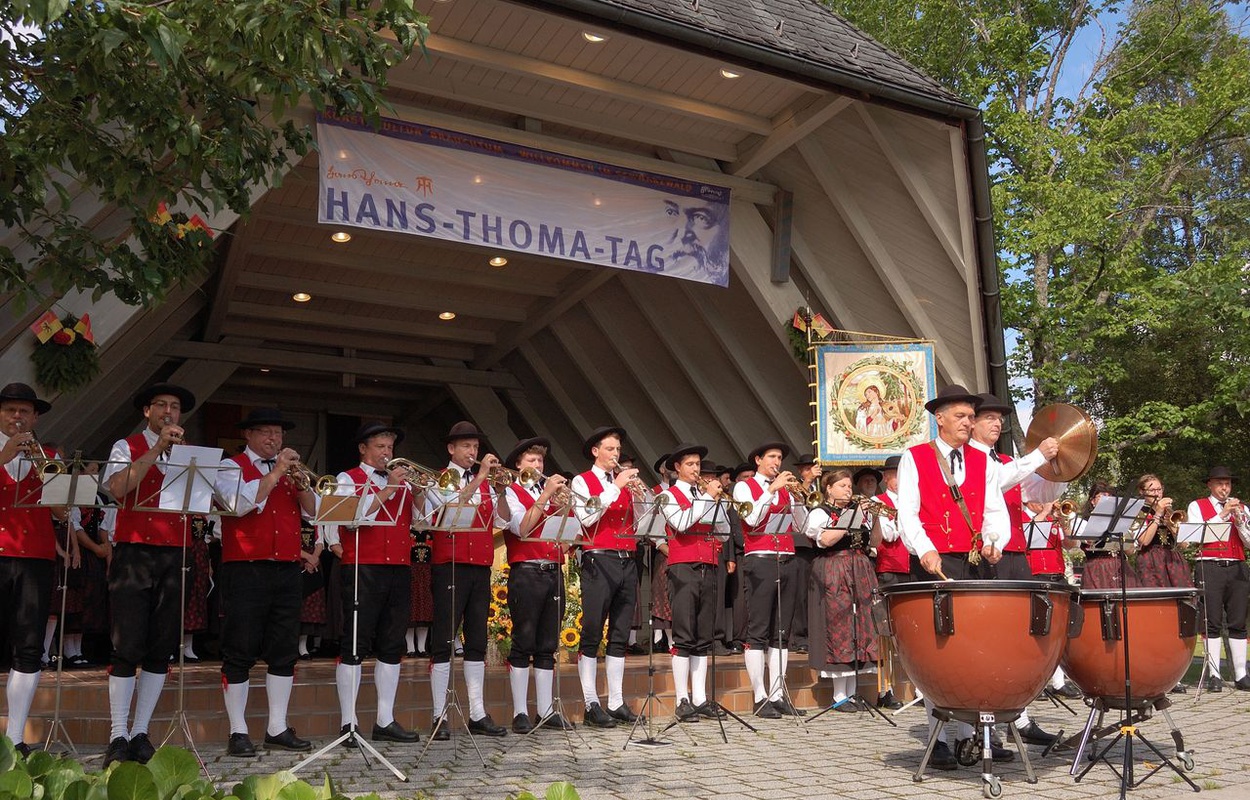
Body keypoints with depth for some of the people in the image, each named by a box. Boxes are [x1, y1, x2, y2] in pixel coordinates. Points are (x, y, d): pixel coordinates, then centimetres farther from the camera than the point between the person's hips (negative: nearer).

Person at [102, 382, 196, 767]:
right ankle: (118, 736, 3)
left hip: (175, 558, 3)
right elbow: (117, 488, -13)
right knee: (128, 647, -5)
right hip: (135, 552, -3)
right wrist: (157, 449, -15)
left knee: (162, 649, 5)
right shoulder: (128, 447, 7)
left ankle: (141, 734, 14)